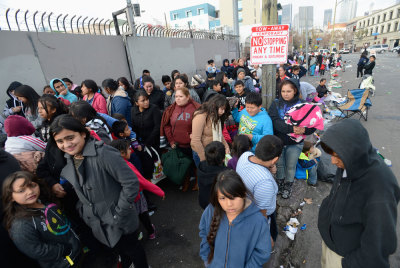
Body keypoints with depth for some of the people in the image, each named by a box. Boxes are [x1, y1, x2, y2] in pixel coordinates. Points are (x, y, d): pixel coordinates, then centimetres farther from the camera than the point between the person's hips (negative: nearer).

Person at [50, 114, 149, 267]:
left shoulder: (103, 154, -28)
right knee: (119, 249, 29)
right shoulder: (68, 161, -2)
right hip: (97, 224, 7)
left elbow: (131, 183, -27)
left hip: (120, 223, -6)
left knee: (132, 249, 19)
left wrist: (119, 214, -21)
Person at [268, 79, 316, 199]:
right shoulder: (276, 104, -6)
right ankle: (280, 183, 42)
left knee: (291, 166, 14)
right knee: (279, 164, 17)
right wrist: (291, 128, -34)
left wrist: (304, 130, -33)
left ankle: (288, 186, 39)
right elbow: (275, 121, -21)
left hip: (295, 143, 0)